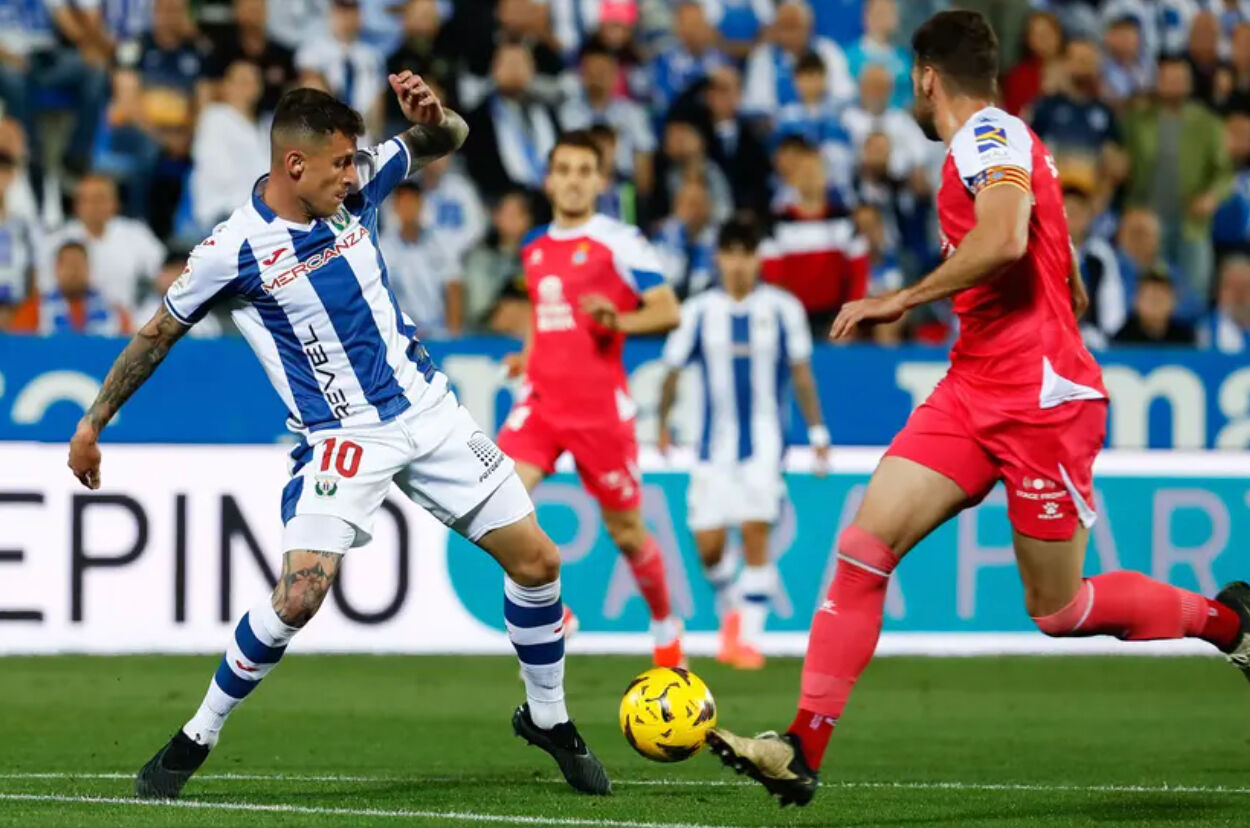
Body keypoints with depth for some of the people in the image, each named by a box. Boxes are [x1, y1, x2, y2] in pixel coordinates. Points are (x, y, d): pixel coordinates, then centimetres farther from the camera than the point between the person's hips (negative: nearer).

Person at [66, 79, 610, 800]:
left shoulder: (357, 187, -2)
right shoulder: (233, 250, -14)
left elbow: (447, 141, 12)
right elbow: (159, 335, -1)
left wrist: (432, 114, -12)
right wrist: (93, 422, 5)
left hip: (428, 409, 5)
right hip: (342, 436, -5)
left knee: (536, 559, 3)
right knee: (301, 593, -22)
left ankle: (549, 720, 25)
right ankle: (196, 739, -3)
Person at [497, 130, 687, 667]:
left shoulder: (619, 242, -6)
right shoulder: (534, 247, 12)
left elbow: (669, 312, -10)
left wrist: (617, 321, -27)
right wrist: (527, 356, 13)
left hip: (600, 406, -5)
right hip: (541, 400, 5)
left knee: (625, 531, 4)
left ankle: (665, 627, 29)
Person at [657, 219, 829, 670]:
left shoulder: (782, 309, -1)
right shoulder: (699, 311, 1)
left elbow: (801, 374, 4)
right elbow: (673, 371, 8)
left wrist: (817, 432, 2)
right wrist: (663, 424, 1)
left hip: (765, 438, -2)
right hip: (716, 442, 2)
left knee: (756, 532, -13)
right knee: (707, 542, -3)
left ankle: (749, 637, -6)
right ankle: (730, 607, 28)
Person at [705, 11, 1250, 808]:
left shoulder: (991, 135, -11)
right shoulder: (1000, 143, 18)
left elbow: (1004, 240, -31)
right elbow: (1072, 293, 23)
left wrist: (902, 300, -23)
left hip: (1042, 403, -9)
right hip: (973, 396, 9)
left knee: (1058, 610, 0)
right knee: (862, 547, -7)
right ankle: (803, 749, -11)